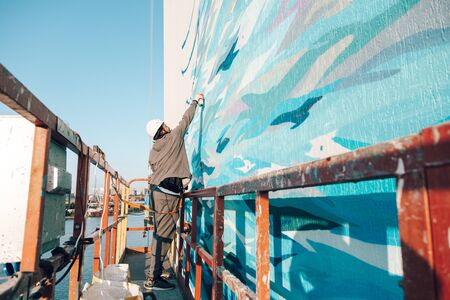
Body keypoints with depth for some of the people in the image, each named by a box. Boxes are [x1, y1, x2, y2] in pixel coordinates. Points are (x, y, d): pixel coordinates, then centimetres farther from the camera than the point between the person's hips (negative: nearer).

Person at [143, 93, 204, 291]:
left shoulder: (153, 151, 19)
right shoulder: (173, 138, -1)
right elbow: (186, 120, 10)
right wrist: (195, 102, 25)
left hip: (157, 191, 9)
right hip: (168, 194, -9)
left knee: (161, 234, 13)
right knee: (164, 235, -7)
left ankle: (153, 274, 19)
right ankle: (152, 279, -4)